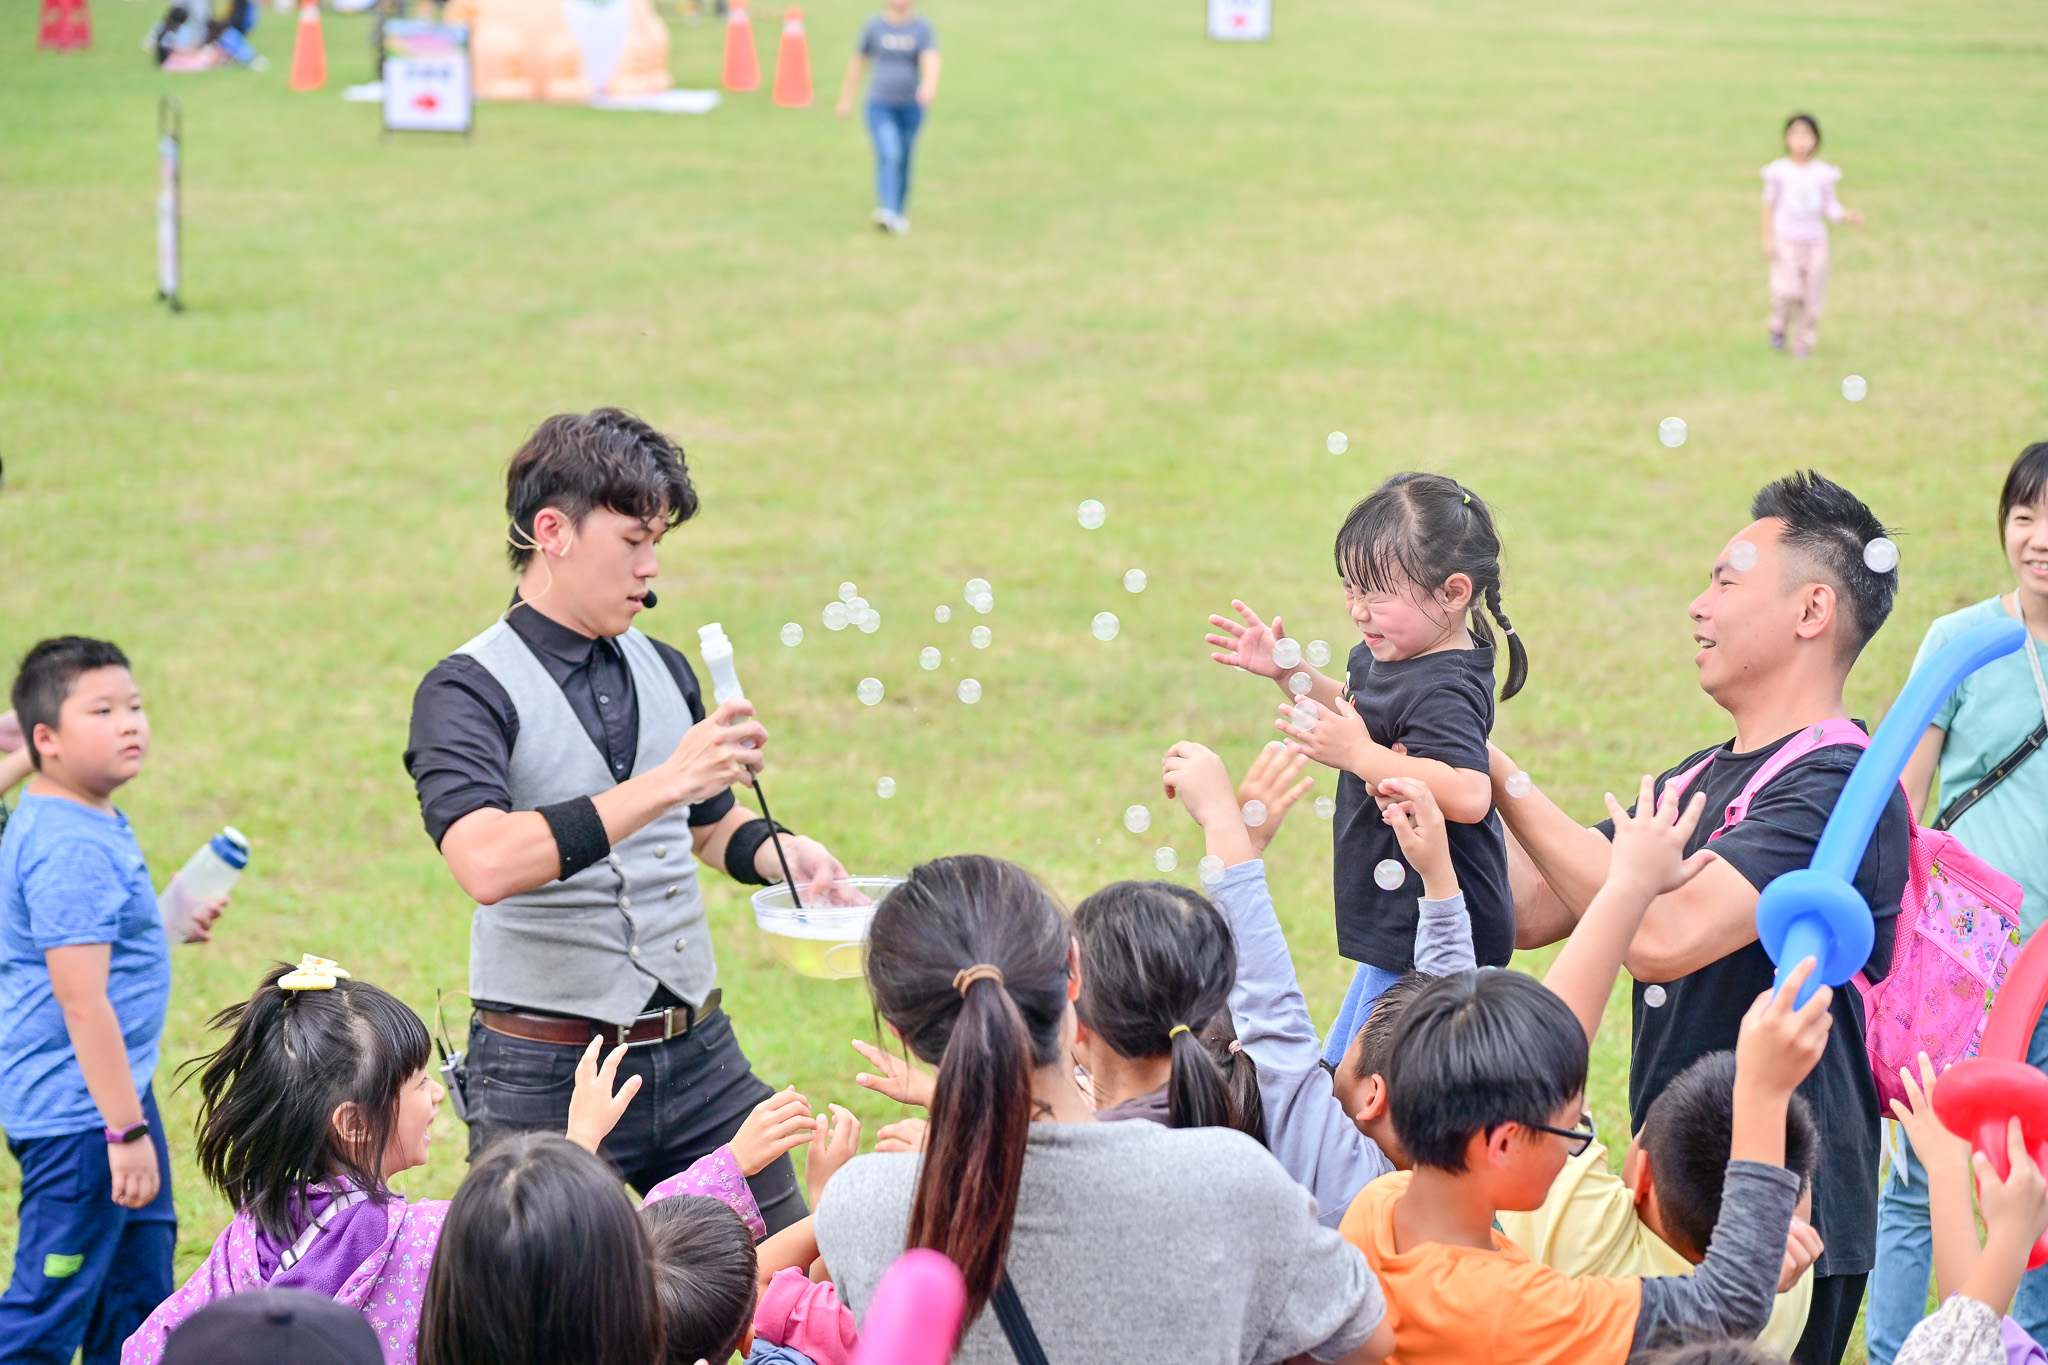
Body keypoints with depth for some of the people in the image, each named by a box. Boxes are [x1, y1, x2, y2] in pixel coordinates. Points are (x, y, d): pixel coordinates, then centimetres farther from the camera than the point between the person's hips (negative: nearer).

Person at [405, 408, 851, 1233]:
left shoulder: (663, 671, 11)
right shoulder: (469, 692, -9)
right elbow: (486, 863, -27)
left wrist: (779, 851, 4)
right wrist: (666, 783, -29)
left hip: (697, 1054, 6)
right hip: (546, 1073, -6)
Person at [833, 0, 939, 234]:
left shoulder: (922, 28, -2)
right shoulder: (874, 26, 0)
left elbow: (931, 61, -17)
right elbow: (858, 62, 11)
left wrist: (929, 85, -38)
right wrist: (846, 99, 16)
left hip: (911, 107, 2)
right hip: (880, 105, -2)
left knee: (903, 161, 11)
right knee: (889, 155, -20)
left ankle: (898, 214, 28)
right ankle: (886, 212, -34)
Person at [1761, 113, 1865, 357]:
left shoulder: (1823, 173, 0)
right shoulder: (1779, 172, -6)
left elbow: (1830, 208, 4)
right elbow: (1769, 205, 2)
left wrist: (1848, 216, -15)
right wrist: (1768, 238, -3)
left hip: (1815, 241, 3)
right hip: (1786, 239, -3)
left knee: (1812, 296, 3)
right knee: (1788, 290, -19)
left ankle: (1803, 343, 19)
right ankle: (1778, 328, 9)